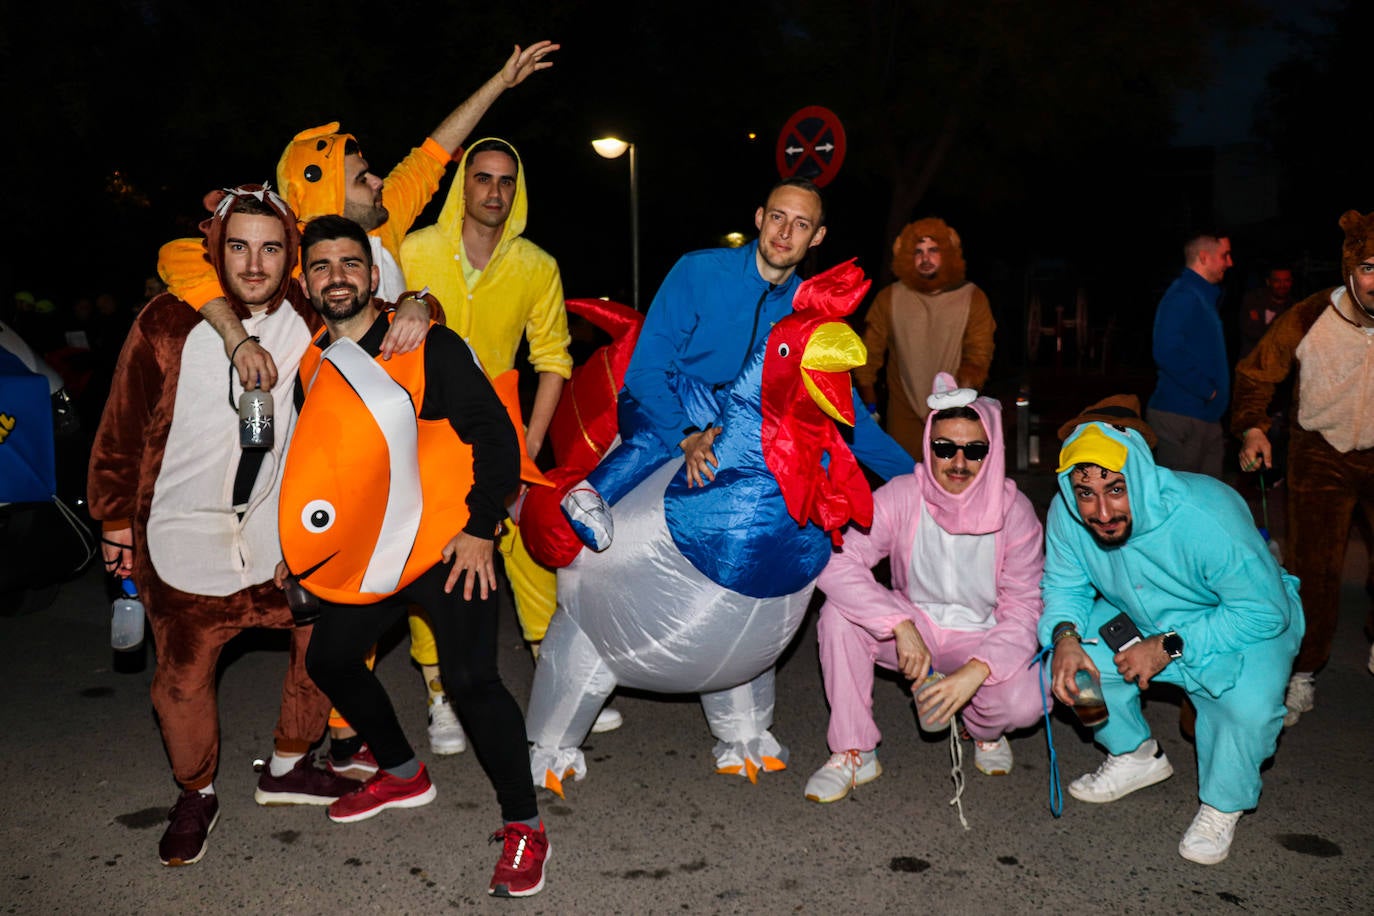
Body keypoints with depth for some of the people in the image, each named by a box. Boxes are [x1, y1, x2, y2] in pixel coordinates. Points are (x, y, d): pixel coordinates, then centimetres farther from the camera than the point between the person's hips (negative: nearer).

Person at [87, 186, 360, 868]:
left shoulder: (309, 324, -4)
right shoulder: (168, 324, -9)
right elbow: (122, 427, -1)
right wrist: (116, 515, 4)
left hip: (280, 527, 3)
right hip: (184, 533, -2)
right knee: (182, 678, 3)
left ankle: (286, 768, 29)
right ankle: (197, 795, 29)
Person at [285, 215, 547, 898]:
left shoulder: (430, 347, -9)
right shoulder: (311, 368, 9)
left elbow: (495, 436, -12)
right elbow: (316, 467, 22)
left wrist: (479, 527, -18)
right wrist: (298, 549, 20)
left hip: (450, 546, -7)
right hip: (367, 555, 8)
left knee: (470, 678, -17)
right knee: (329, 659, 16)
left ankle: (524, 827, -1)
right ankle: (403, 775, 39)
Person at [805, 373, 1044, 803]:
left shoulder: (1014, 511, -16)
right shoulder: (902, 496, -17)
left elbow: (1024, 608, -16)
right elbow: (837, 562, -27)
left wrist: (975, 672, -32)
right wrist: (902, 626, -37)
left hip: (982, 639, -1)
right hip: (913, 626, 1)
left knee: (1024, 702, -31)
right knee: (839, 611, -28)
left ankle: (985, 730, 11)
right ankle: (853, 753, -13)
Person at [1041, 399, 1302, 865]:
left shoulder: (1209, 519, -37)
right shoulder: (1066, 514, -22)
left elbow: (1265, 611, -27)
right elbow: (1064, 585, -5)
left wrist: (1169, 647, -30)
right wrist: (1065, 636, -27)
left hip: (1246, 623, -5)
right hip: (1139, 618, 5)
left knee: (1249, 704, -34)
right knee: (1066, 661, -17)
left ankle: (1222, 806, -1)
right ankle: (1137, 756, 12)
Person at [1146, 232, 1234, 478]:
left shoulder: (1205, 296, 20)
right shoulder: (1182, 296, -14)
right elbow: (1168, 353, -27)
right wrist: (1207, 390, -19)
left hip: (1206, 417, 10)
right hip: (1181, 418, -10)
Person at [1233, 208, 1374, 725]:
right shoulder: (1307, 320, -17)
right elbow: (1256, 374, -2)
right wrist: (1253, 429, -15)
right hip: (1321, 455, -1)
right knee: (1314, 569, 3)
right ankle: (1303, 677, 17)